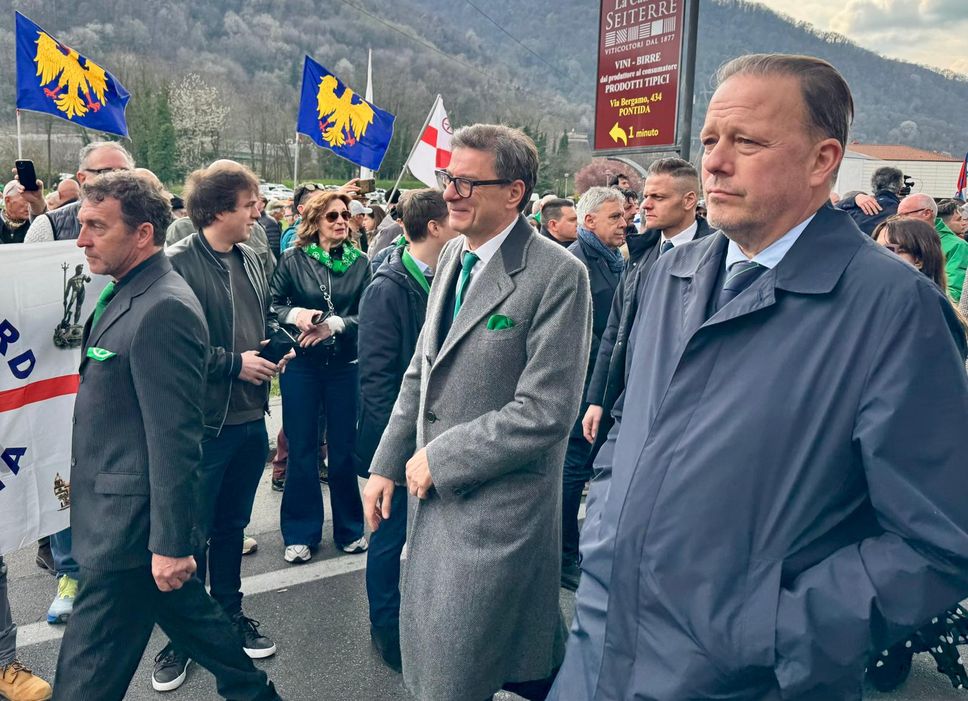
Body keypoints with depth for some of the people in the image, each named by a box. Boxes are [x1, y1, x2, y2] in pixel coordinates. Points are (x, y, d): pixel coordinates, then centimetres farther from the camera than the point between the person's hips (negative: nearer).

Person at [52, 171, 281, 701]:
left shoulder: (163, 309, -23)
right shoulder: (125, 294, 9)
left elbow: (174, 439, -24)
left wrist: (170, 542, -21)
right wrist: (85, 471, 20)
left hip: (128, 520, -10)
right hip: (117, 509, 10)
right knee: (190, 616, 24)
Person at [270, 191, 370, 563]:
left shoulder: (360, 262, 0)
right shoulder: (292, 259, -3)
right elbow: (271, 305, -3)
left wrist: (334, 325, -18)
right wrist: (294, 315, -21)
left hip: (345, 365, 1)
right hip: (301, 365, -1)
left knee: (343, 448, 9)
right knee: (302, 449, 6)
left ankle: (350, 528, 25)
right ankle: (301, 533, 20)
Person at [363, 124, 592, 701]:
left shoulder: (557, 274, -18)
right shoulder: (453, 256, 6)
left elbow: (546, 412, -21)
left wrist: (440, 458, -15)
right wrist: (388, 463, 10)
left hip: (498, 507, -8)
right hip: (437, 495, 8)